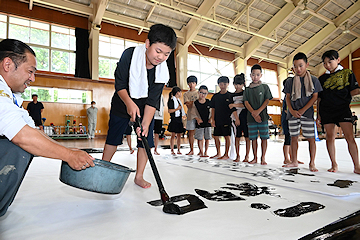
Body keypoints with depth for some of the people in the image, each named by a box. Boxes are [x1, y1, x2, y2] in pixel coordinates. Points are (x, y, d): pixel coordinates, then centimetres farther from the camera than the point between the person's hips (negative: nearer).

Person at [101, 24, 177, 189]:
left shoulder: (162, 72, -19)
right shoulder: (130, 55, -22)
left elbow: (152, 101, -20)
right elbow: (119, 85, -18)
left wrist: (146, 123, -31)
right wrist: (129, 103, -33)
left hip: (145, 108, 2)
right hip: (122, 104, -1)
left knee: (146, 140, -3)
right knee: (113, 138, 5)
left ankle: (139, 176, 11)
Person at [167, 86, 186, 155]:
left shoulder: (179, 100, 18)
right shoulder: (171, 101, -7)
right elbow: (169, 111, -15)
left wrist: (183, 115, 23)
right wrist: (177, 109, -19)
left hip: (179, 120, 8)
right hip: (174, 120, -8)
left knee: (179, 135, 7)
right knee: (173, 135, -4)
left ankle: (178, 150, 13)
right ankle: (172, 150, 2)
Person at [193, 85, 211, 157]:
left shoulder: (209, 102, 2)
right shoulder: (195, 103, -2)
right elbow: (194, 113, 0)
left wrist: (210, 119, -5)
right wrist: (197, 119, -12)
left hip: (207, 123, 2)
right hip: (199, 123, -1)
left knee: (207, 138, 6)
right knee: (199, 138, 1)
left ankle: (205, 152, 19)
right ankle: (201, 152, 13)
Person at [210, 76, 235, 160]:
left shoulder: (230, 96, -1)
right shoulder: (215, 96, 8)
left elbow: (234, 109, -1)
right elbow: (213, 109, 10)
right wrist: (213, 120, 4)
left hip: (227, 120, -4)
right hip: (217, 121, 4)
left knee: (227, 137, 0)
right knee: (216, 137, 9)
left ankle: (226, 155, 11)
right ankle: (218, 153, 24)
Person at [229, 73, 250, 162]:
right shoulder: (232, 95, 11)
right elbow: (233, 109, 6)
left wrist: (235, 105, -13)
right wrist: (236, 119, -3)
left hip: (246, 117, -2)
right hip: (236, 118, 2)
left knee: (247, 137, -1)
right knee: (237, 137, 4)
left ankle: (247, 156, 6)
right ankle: (237, 156, 12)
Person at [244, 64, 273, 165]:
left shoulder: (265, 87, 6)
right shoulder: (248, 89, 9)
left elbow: (267, 100, 0)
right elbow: (246, 103, 1)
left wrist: (258, 111, -13)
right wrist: (254, 114, -11)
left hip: (263, 116, -1)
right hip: (251, 118, 1)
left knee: (264, 137, 0)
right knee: (253, 138, 5)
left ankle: (263, 158, 9)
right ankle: (255, 157, 15)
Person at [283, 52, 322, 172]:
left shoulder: (313, 80, 2)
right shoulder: (290, 81, 7)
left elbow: (315, 96, -2)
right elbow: (288, 97, 8)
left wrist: (303, 110, -11)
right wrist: (292, 111, -7)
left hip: (307, 113, -2)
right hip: (292, 114, 2)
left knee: (311, 138, -1)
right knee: (293, 138, 7)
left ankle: (312, 163, 8)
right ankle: (294, 162, 17)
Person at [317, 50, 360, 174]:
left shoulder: (347, 73, 7)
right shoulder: (322, 78, 14)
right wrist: (318, 113, 10)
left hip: (343, 108, -2)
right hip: (326, 111, 3)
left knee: (350, 137, -10)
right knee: (330, 137, 3)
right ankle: (334, 165, 11)